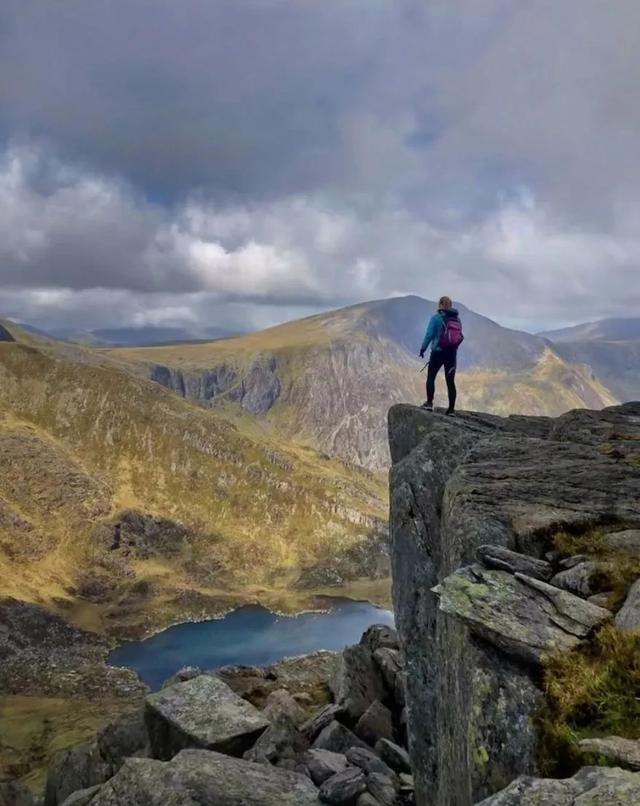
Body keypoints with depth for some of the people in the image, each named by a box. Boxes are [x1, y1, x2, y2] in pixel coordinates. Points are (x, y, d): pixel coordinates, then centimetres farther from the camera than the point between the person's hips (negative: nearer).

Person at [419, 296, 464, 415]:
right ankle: (451, 408, 6)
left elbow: (429, 335, -10)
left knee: (431, 377, 11)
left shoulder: (436, 318, -8)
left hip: (438, 352, -4)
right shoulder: (457, 318, 5)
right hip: (452, 353, 4)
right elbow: (460, 337, 8)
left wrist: (423, 348, 1)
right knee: (450, 381, 6)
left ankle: (429, 403, 5)